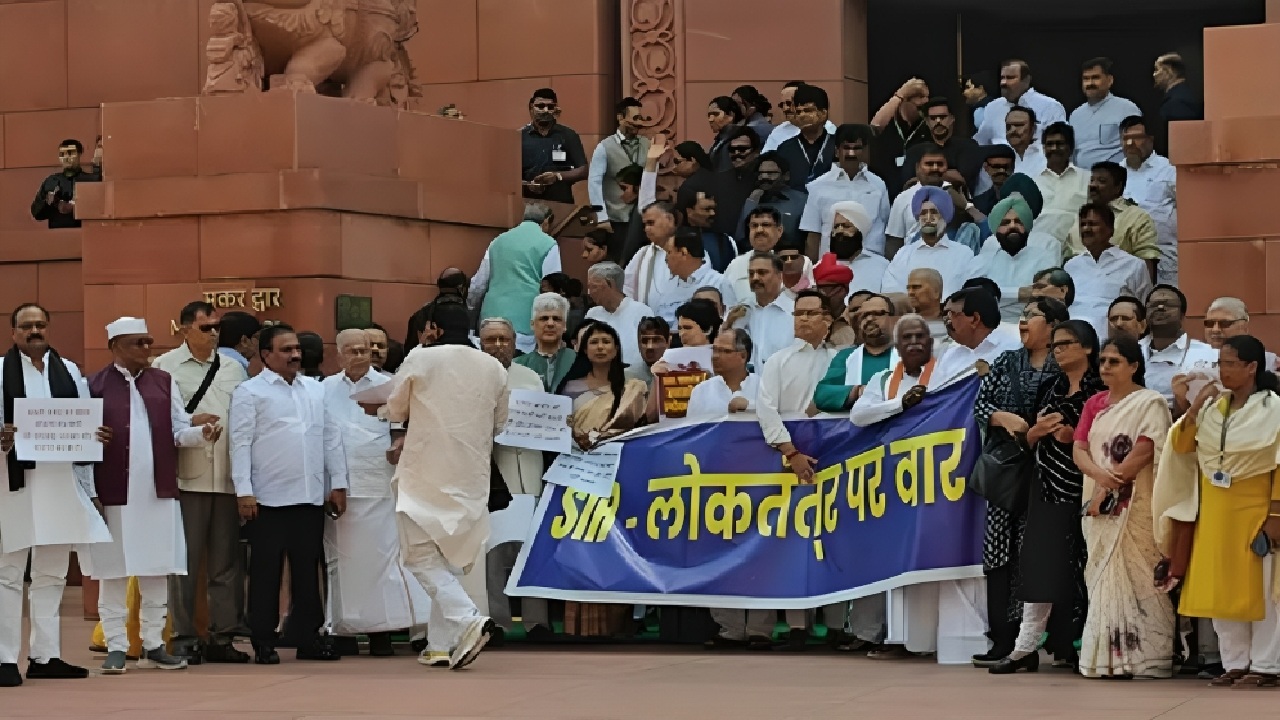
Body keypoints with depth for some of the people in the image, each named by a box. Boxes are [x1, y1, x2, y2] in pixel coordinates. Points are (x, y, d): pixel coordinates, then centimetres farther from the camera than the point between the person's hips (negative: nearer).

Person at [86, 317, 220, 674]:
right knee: (114, 573, 2)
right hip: (114, 495, -3)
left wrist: (201, 433, -12)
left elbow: (178, 431, 9)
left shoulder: (164, 382, 10)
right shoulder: (94, 386, -1)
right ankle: (116, 647, 7)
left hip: (158, 493, 3)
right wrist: (89, 492, -11)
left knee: (157, 573, 7)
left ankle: (153, 645, 15)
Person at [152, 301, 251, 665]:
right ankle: (184, 638, 5)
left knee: (226, 561, 6)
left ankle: (222, 636, 12)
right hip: (186, 477, -4)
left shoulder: (233, 369, 15)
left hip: (228, 477, 4)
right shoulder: (165, 367, 2)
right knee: (185, 561, -1)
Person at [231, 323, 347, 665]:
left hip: (311, 496, 5)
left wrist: (338, 483, 10)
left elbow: (331, 439, 16)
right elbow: (241, 443, -6)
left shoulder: (316, 390, 14)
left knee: (308, 570, 9)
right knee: (266, 572, 0)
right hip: (268, 498, -5)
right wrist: (244, 492, -13)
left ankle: (310, 637, 15)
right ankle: (264, 643, 4)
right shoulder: (250, 392, -1)